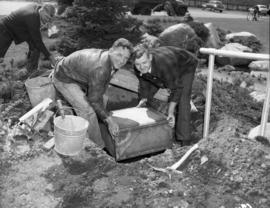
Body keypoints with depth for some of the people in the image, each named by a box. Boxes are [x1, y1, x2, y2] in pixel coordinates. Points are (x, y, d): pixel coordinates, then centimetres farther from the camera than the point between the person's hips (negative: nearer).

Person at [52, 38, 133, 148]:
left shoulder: (112, 62, -11)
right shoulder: (100, 68, -38)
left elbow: (100, 89, 2)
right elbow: (94, 99, -32)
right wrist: (109, 121, -28)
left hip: (78, 76, 10)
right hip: (64, 79, -9)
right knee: (88, 112, -16)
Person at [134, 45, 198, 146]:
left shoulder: (164, 63, -45)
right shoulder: (138, 68, -26)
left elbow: (176, 88, -36)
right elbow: (144, 85, -8)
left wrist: (170, 112, -38)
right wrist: (143, 99, -22)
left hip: (185, 66, -6)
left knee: (182, 100, -21)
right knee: (149, 93, 6)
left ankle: (184, 140, -13)